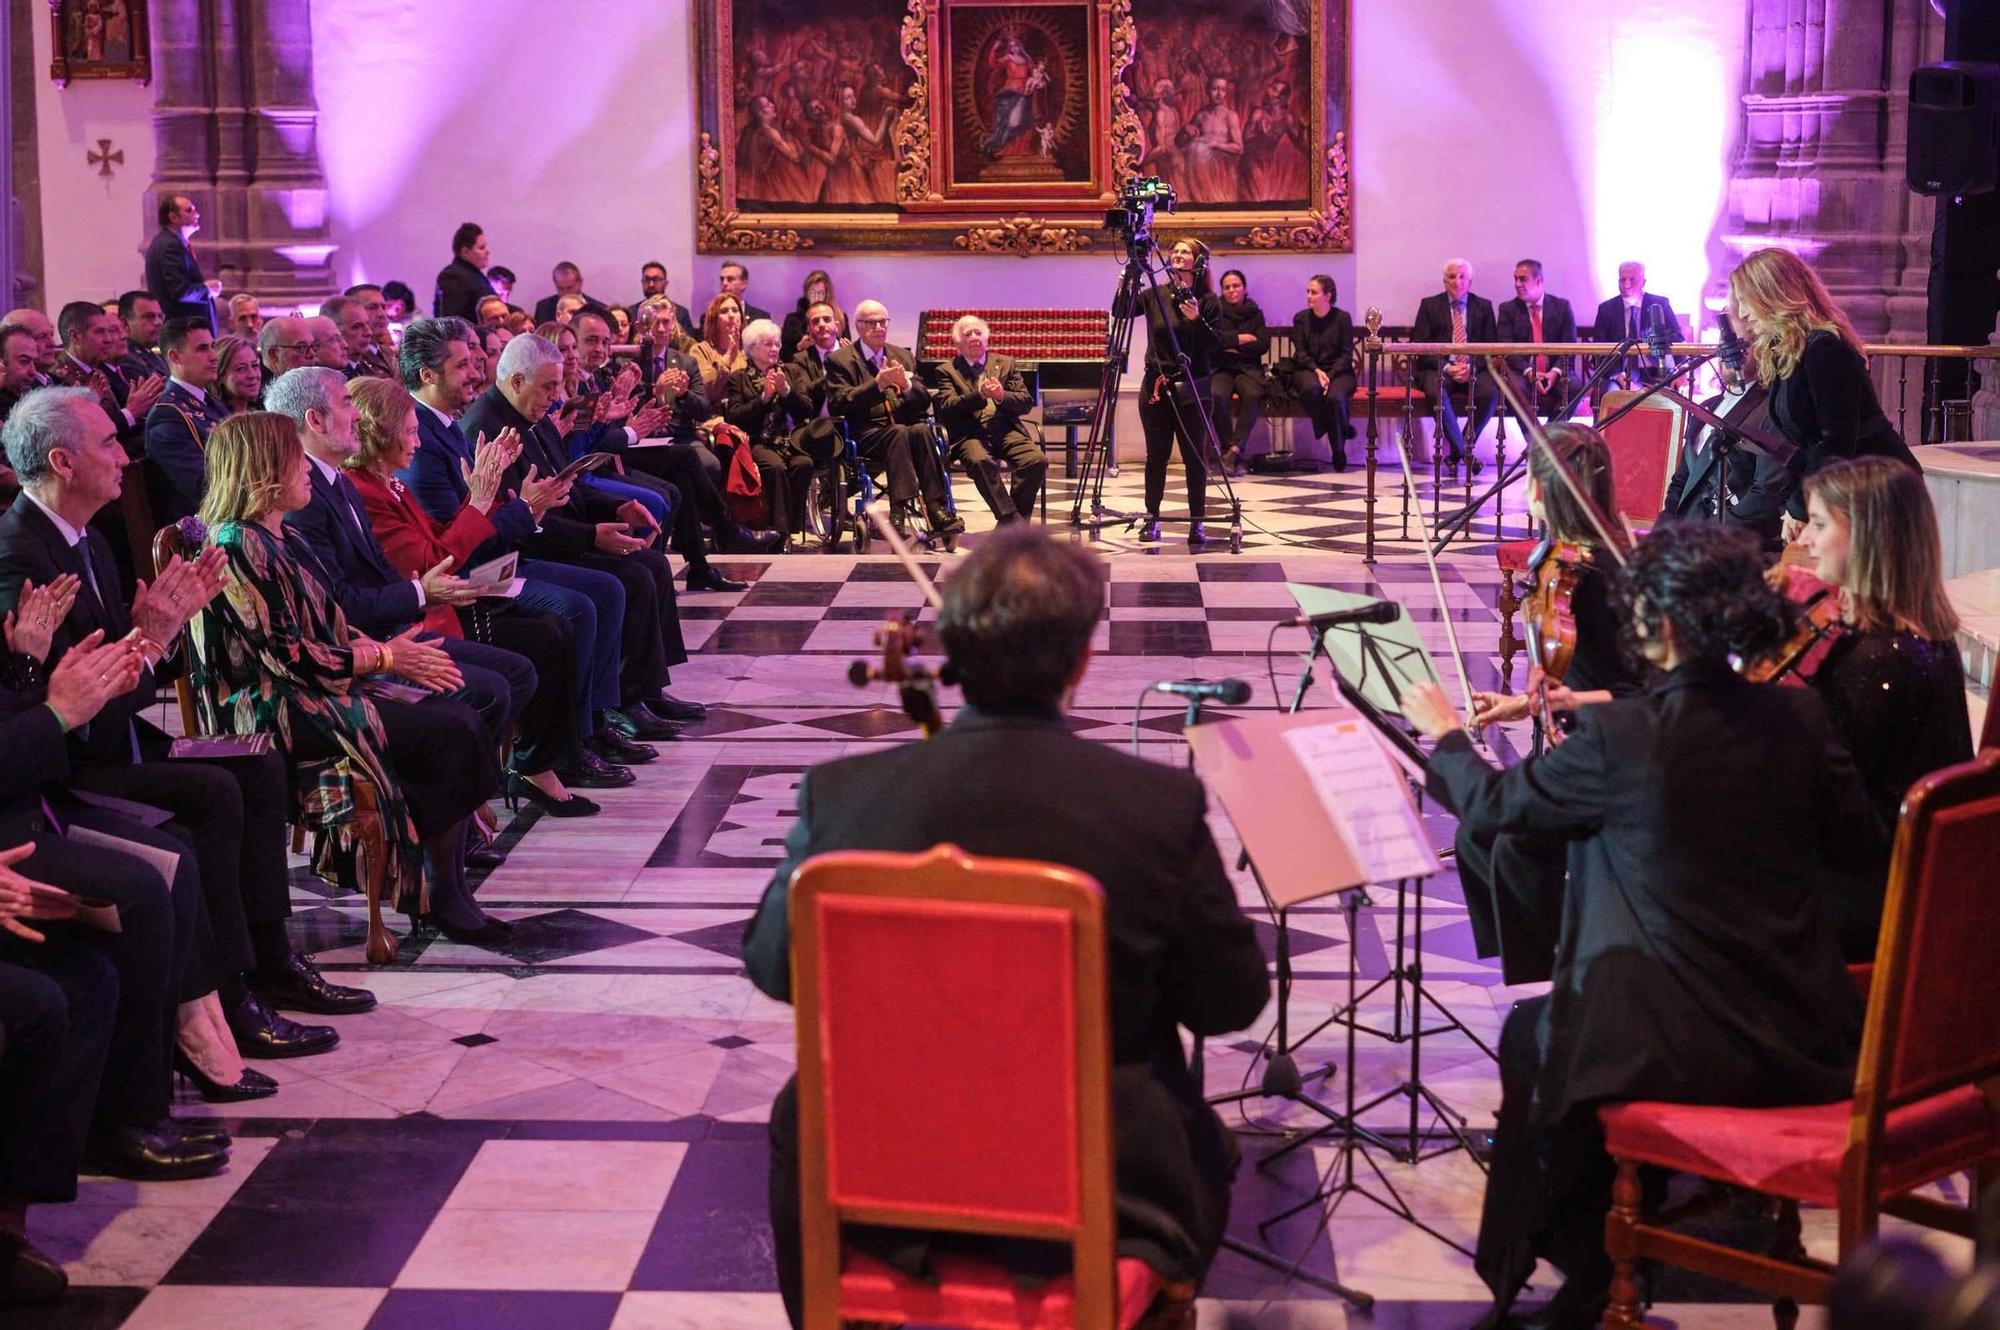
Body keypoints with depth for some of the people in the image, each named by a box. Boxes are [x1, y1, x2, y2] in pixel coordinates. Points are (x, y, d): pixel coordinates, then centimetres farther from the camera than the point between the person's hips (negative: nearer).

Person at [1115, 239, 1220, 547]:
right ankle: (1151, 519, 13)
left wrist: (1197, 320, -20)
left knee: (1194, 456, -1)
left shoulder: (1206, 300, 0)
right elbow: (1120, 311, 4)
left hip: (1191, 388, -2)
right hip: (1156, 384, 2)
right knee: (1156, 454, 6)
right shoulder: (1154, 295, 7)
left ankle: (1197, 522, 3)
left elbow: (1216, 343, -5)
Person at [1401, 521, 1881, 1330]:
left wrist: (1444, 733, 18)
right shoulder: (1798, 718, -4)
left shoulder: (1618, 736, -17)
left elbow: (1493, 805, -2)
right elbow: (1857, 843, 9)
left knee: (1530, 1037, 25)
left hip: (1687, 1051, -6)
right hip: (1810, 1047, 6)